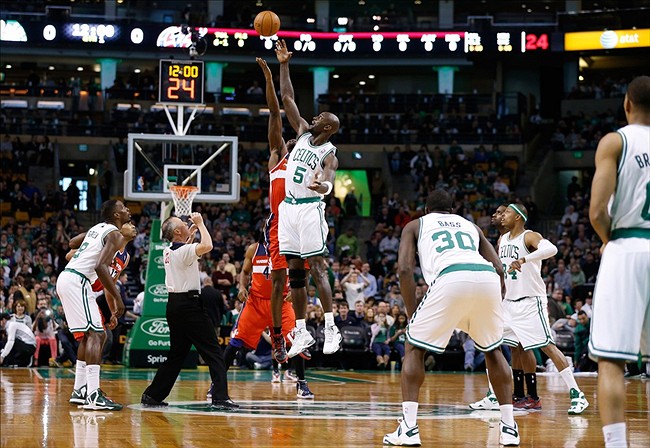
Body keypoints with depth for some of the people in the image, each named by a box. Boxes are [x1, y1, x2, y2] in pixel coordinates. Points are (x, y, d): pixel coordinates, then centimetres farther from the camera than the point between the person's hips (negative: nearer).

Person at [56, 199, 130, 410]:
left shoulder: (98, 228, 20)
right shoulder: (115, 234, -8)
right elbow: (101, 267, -22)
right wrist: (117, 298, -20)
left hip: (66, 277, 10)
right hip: (77, 281, -10)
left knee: (89, 334, 17)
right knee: (96, 334, -14)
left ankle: (79, 390, 19)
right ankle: (93, 396, -23)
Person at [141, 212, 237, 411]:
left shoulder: (168, 251, 11)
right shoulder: (184, 251, -14)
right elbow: (207, 246, -31)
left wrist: (192, 232, 28)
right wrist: (200, 223, -17)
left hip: (174, 303, 9)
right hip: (189, 304, -9)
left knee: (177, 354, 17)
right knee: (214, 353, -6)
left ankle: (152, 395, 16)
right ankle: (220, 398, -14)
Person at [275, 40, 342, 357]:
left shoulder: (329, 154, -5)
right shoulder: (303, 133, 13)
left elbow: (329, 184, -23)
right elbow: (287, 98, 14)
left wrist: (321, 185, -47)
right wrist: (284, 65, 8)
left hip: (310, 209, -6)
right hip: (288, 208, 7)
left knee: (317, 267, -11)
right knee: (294, 272, 5)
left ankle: (331, 329, -10)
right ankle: (302, 332, 9)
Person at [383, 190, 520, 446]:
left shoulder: (415, 225, 28)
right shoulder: (470, 225, 37)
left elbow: (405, 269, 11)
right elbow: (499, 269, 26)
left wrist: (413, 313, 19)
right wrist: (491, 309, 33)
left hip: (451, 279, -3)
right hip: (487, 278, 3)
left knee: (414, 347, 15)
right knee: (493, 350, 27)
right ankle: (509, 427, 20)